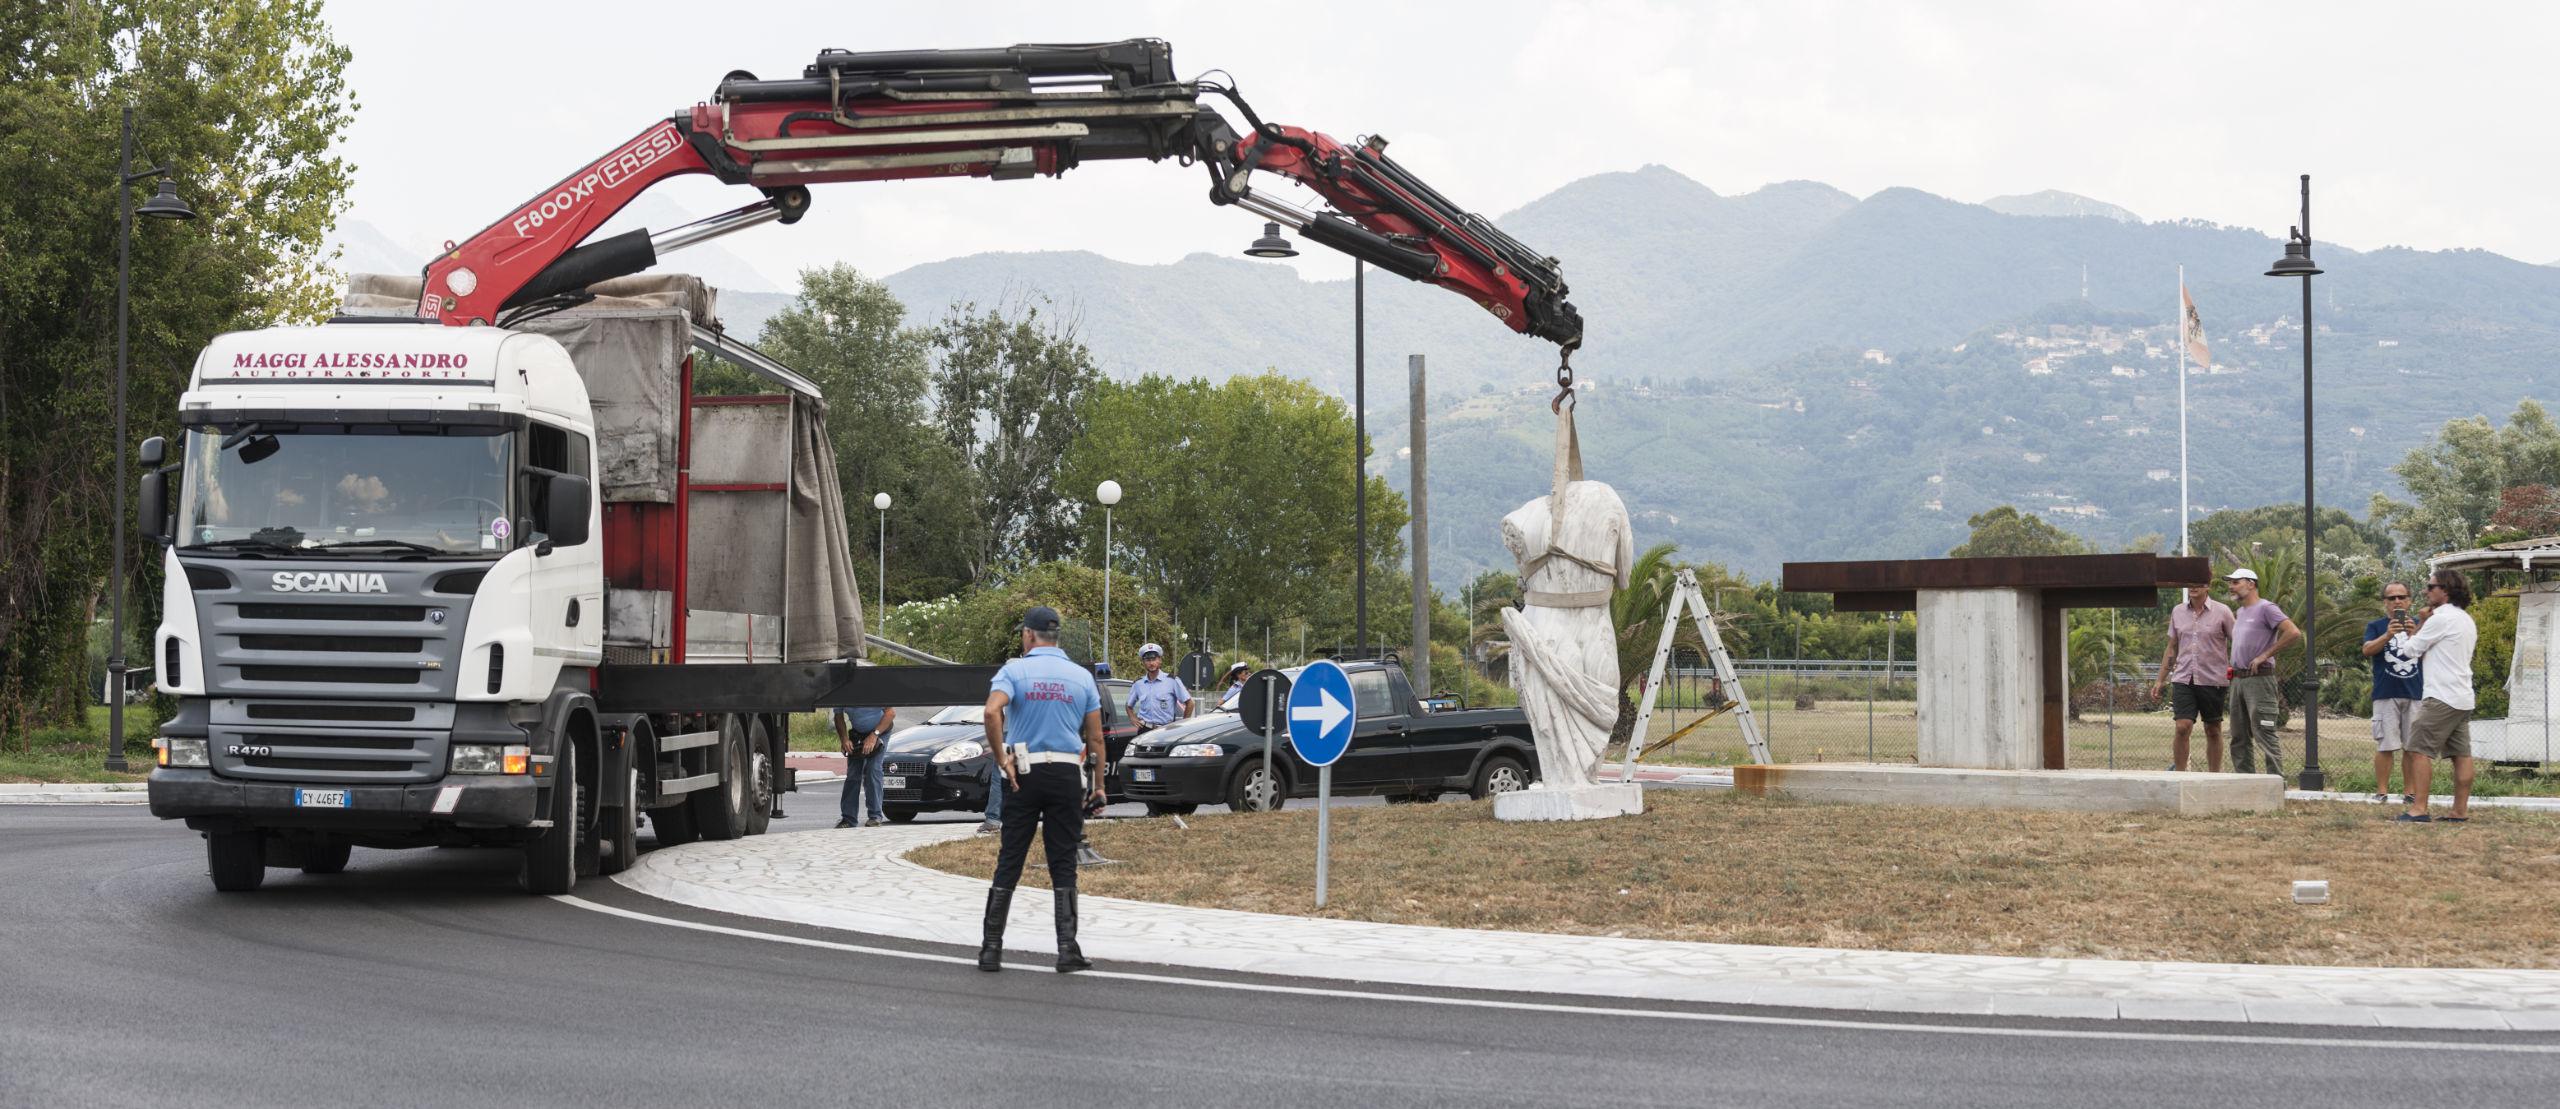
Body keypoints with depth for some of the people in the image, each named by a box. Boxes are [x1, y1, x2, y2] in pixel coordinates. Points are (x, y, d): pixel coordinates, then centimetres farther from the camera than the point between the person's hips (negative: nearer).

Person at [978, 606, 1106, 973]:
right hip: (1067, 776, 1)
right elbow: (1096, 739, 6)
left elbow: (992, 712, -21)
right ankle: (1068, 948, -1)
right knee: (1064, 865, 4)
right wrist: (1098, 784, 15)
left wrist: (1001, 761, -13)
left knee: (1009, 862, 4)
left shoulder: (1014, 671, -2)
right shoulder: (1082, 677, 6)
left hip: (1024, 774, -1)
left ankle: (991, 947, 4)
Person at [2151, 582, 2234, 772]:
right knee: (2183, 727, -11)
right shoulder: (2178, 612, 10)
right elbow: (2172, 648, 18)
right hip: (2183, 678, 2)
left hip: (2213, 680, -2)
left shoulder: (2222, 612, -1)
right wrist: (2160, 680, 15)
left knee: (2213, 731, 5)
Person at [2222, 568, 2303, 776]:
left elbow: (2294, 634, -19)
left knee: (2264, 736, -11)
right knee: (2239, 738, 10)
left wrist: (2264, 656, -16)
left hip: (2259, 679, -9)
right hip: (2237, 680, 9)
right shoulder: (2238, 612, 18)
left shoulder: (2265, 608, -8)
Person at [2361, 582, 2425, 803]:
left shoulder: (2418, 625, 11)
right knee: (2386, 746, -5)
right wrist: (2388, 635, -24)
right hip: (2386, 695, -2)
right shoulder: (2376, 626, 8)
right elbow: (2367, 650, -8)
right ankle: (2381, 791, -1)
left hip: (2415, 694, 2)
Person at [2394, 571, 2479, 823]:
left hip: (2442, 696, -9)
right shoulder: (2467, 620, 18)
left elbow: (2410, 649, -6)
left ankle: (2418, 809, -15)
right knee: (2461, 754, 7)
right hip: (2464, 698, 9)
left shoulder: (2441, 619, -12)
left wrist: (2421, 623, 9)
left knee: (2420, 751, -9)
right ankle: (2461, 810, 6)